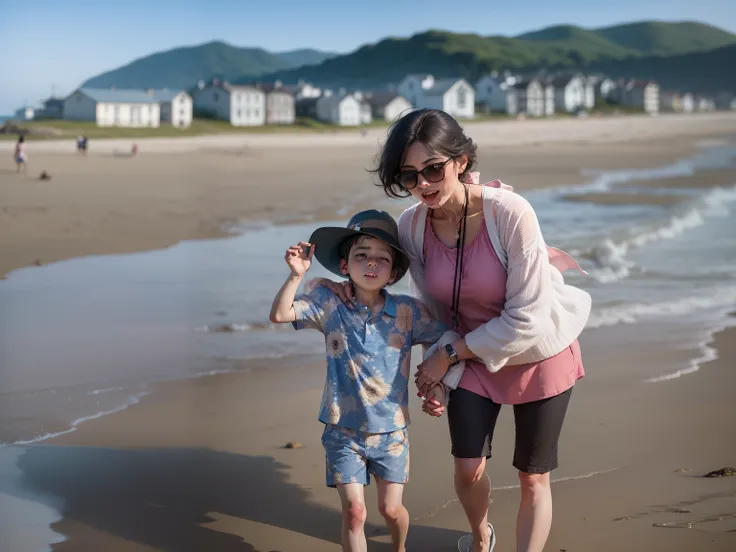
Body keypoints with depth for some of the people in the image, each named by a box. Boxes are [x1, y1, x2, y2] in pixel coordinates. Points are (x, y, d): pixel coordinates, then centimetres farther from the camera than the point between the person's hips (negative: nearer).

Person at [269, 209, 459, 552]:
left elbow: (447, 340, -2)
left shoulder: (408, 311, -8)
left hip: (391, 431, 1)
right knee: (353, 512, -2)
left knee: (391, 509, 10)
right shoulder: (330, 304, -8)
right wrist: (296, 275, -25)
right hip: (343, 431, -1)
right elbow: (280, 315, -15)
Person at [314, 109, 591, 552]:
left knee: (533, 478, 6)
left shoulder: (510, 212, -30)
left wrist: (448, 354, -19)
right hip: (471, 355, 4)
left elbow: (526, 318, -26)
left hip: (538, 354, -3)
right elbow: (435, 308, -3)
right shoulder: (412, 226, -15)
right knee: (468, 467, 5)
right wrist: (439, 374, -14)